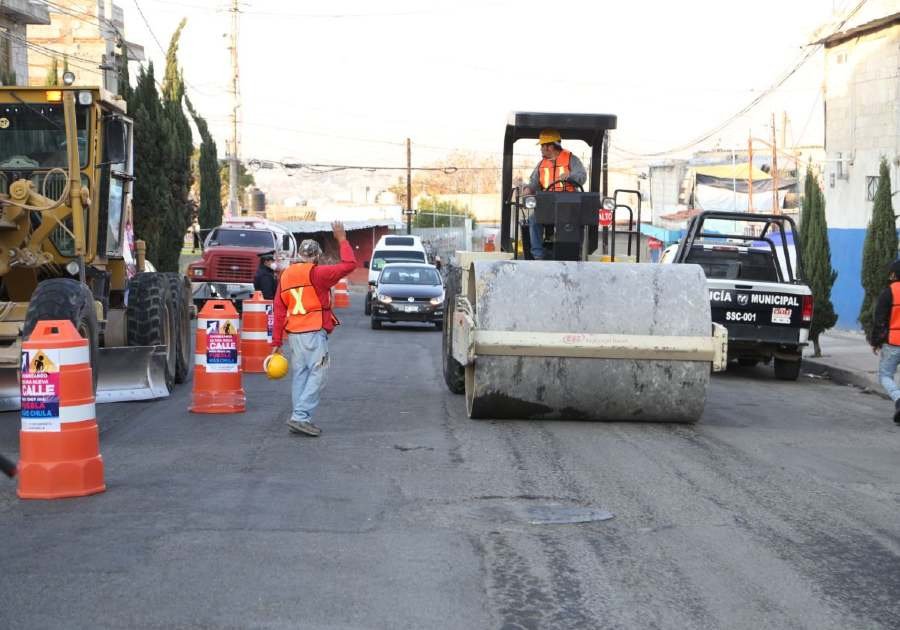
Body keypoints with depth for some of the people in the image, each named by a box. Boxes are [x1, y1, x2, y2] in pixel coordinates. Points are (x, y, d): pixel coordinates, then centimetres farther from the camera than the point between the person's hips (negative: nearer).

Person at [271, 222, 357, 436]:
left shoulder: (285, 276, 12)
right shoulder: (317, 274, -8)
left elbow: (279, 310, 11)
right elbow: (349, 265, -10)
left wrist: (277, 341, 12)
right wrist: (342, 240, 1)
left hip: (293, 334, 7)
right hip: (314, 333, -7)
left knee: (299, 376, 13)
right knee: (316, 376, -5)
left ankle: (300, 418, 14)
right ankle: (301, 416, -14)